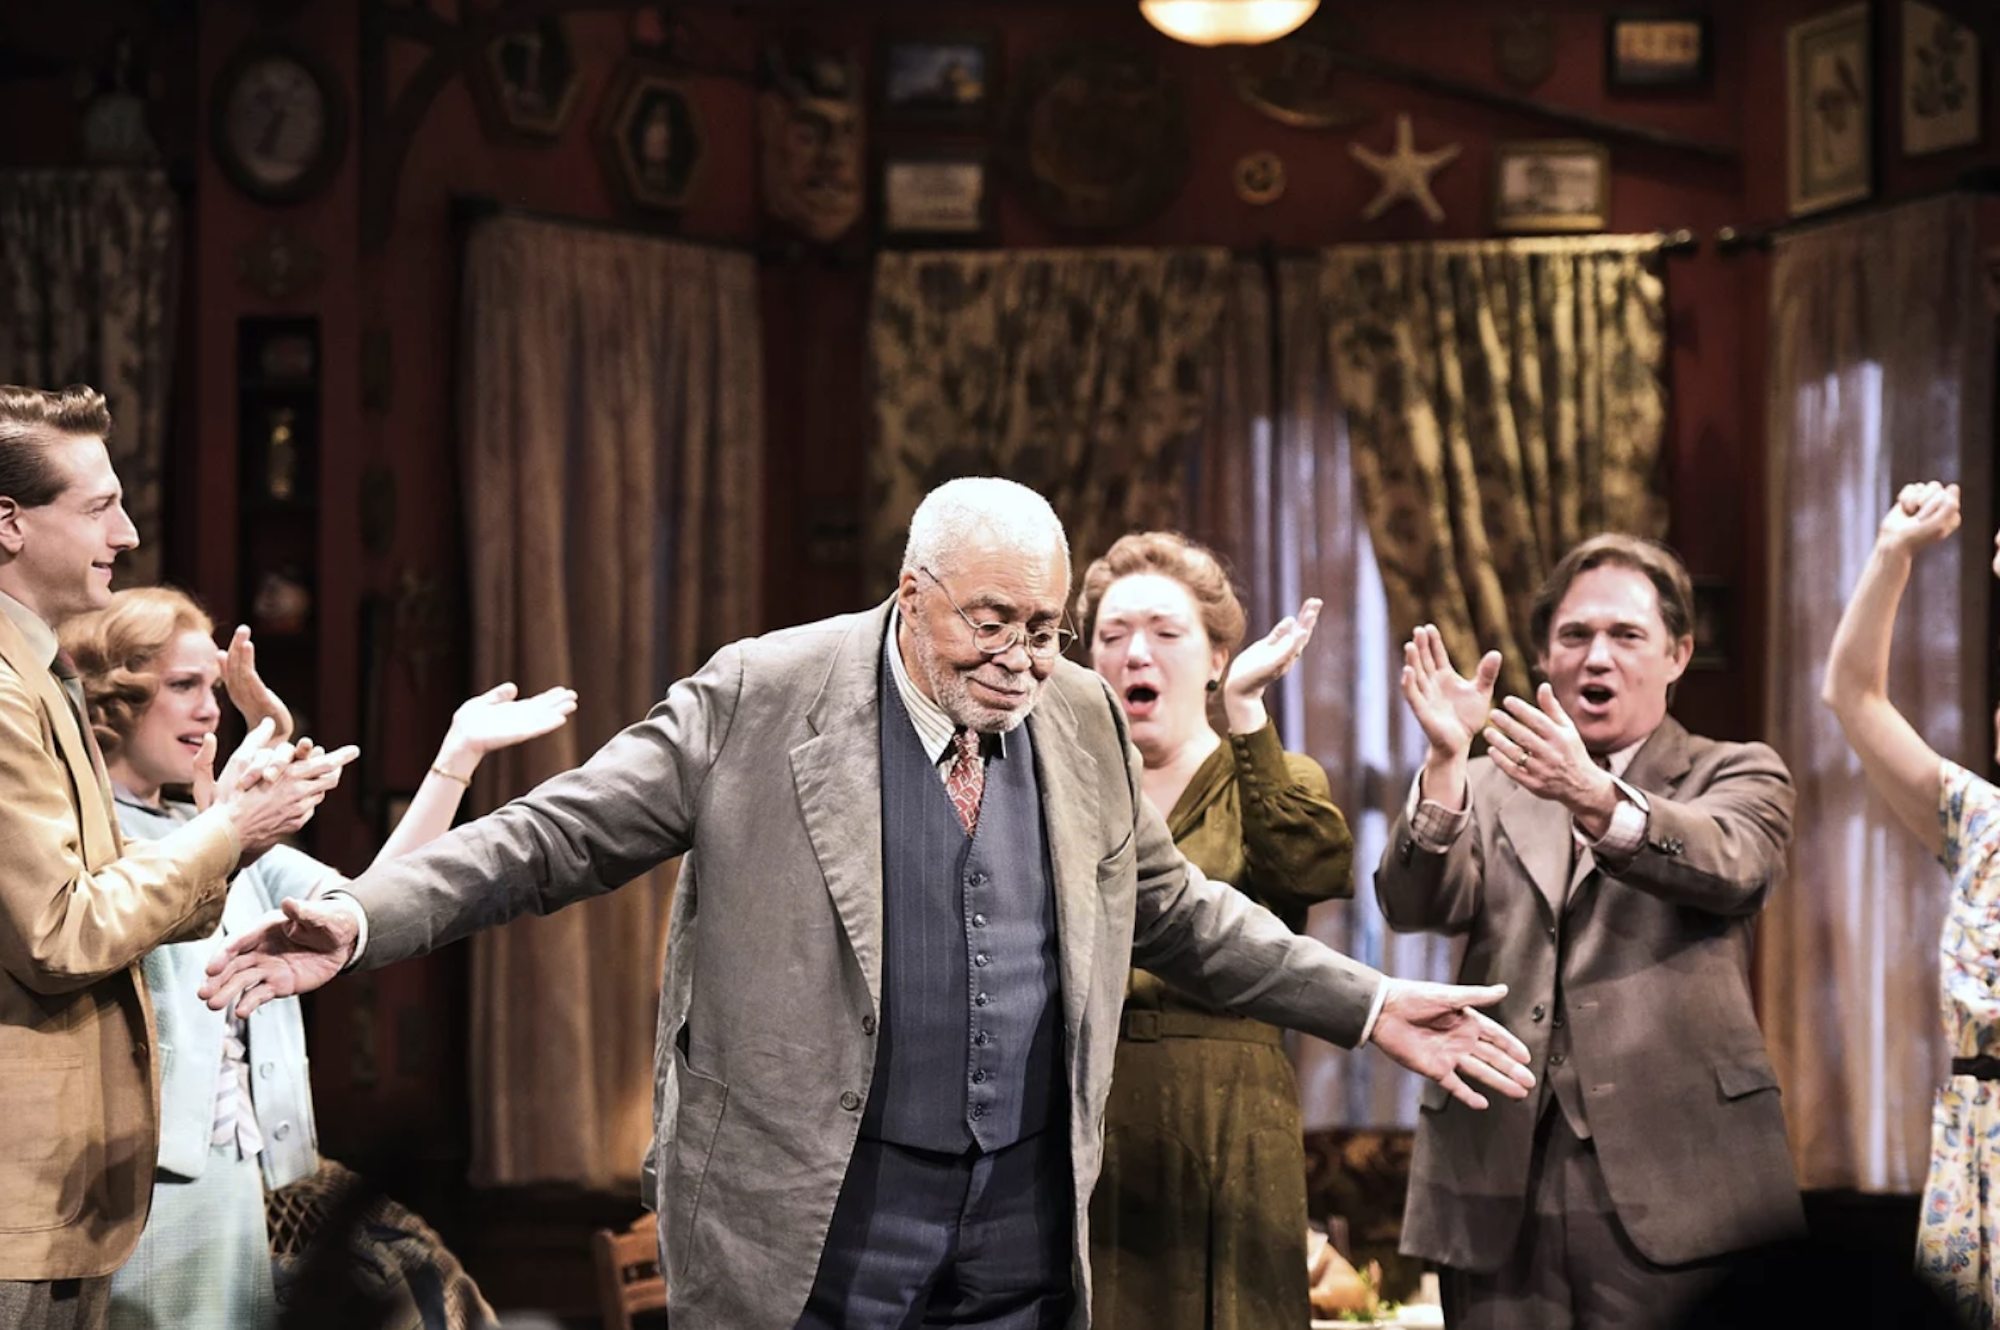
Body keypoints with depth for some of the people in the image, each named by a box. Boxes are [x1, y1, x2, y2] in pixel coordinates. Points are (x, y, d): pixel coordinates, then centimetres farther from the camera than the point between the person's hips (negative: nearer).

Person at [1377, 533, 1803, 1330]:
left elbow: (1731, 864, -13)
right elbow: (1414, 906, -2)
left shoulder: (1738, 775, 10)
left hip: (1669, 1181, -2)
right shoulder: (1487, 788, 16)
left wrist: (1594, 799, -32)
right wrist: (1445, 762, -19)